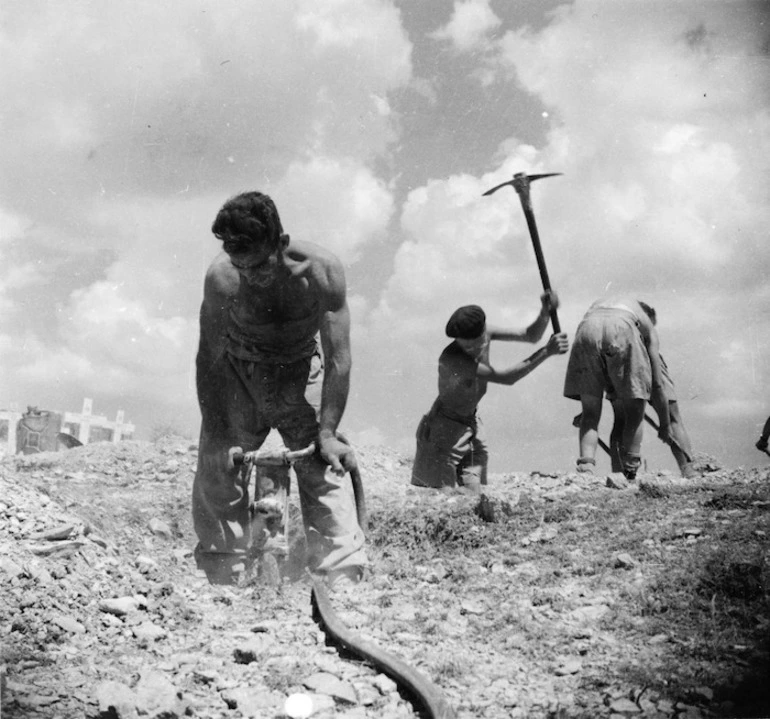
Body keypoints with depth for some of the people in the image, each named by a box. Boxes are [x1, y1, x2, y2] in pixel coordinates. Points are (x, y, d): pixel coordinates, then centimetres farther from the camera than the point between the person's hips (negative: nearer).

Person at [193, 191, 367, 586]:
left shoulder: (321, 270, -28)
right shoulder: (221, 278, -27)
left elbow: (338, 358, -23)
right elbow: (209, 358, -19)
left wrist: (327, 433, -26)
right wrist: (215, 435, -23)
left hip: (300, 372, 0)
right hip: (237, 374, 1)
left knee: (325, 471, -12)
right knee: (216, 475, -4)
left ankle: (343, 579, -4)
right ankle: (222, 579, 10)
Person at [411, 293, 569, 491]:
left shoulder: (483, 334, -7)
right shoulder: (451, 359, -30)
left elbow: (531, 335, 0)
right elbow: (505, 378, -32)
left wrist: (545, 313, -20)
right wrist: (547, 351, -34)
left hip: (470, 426, 7)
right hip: (443, 431, -7)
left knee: (473, 496, 2)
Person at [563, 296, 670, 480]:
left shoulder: (597, 304, 45)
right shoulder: (647, 326, 36)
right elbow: (657, 384, 33)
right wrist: (665, 425, 44)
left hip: (587, 329, 2)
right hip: (622, 331, -2)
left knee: (590, 414, 11)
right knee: (634, 414, 12)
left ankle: (585, 470, -6)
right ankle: (630, 476, 5)